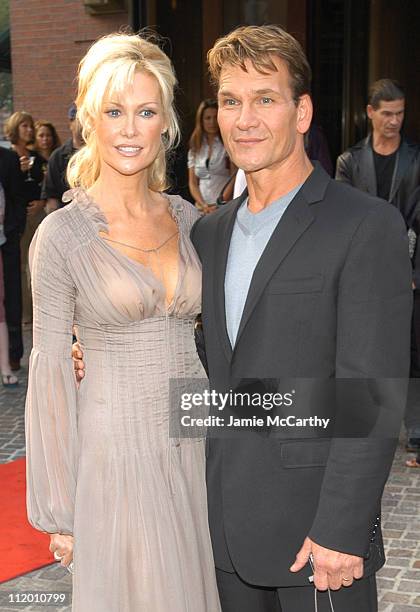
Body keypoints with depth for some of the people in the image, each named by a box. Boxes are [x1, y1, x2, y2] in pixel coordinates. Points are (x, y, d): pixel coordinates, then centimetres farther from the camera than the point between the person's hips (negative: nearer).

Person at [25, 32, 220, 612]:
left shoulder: (186, 217, 4)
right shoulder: (63, 233, -10)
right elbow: (51, 373, -8)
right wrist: (59, 510, -6)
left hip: (195, 448, 5)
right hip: (115, 450, -4)